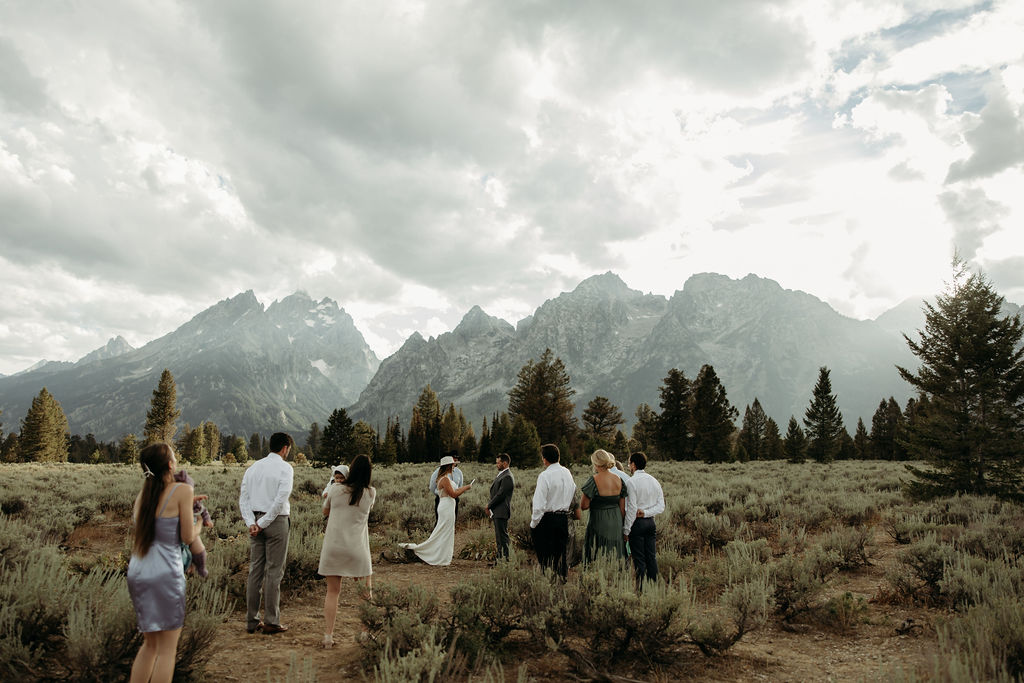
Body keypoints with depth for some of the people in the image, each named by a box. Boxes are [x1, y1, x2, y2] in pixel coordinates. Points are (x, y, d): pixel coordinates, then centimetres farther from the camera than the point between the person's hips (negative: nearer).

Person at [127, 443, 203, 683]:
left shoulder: (143, 494, 10)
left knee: (150, 644, 20)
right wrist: (198, 526, 12)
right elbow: (187, 537, -9)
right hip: (164, 573, -7)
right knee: (167, 648, 4)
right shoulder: (182, 491, -10)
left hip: (136, 572, 7)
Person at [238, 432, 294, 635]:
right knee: (274, 572, 1)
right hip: (277, 522, -6)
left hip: (256, 521, 6)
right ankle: (271, 621, 6)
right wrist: (264, 523, -11)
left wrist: (251, 523, -2)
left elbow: (243, 498, 6)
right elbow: (281, 498, -17)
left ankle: (251, 621, 16)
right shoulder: (285, 468, -7)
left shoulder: (253, 467, 11)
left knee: (255, 570, 10)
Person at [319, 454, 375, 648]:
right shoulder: (371, 493, -5)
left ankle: (328, 636, 8)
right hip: (357, 548, -1)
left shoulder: (335, 489, -4)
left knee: (332, 591, 9)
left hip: (333, 545, 1)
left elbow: (325, 512, 11)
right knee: (365, 591, 13)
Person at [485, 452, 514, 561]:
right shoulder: (501, 475, 16)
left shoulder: (507, 477, -18)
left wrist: (489, 506, -11)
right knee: (499, 535, 16)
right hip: (497, 512, 11)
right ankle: (500, 556, 24)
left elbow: (500, 494, -21)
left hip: (501, 511, -11)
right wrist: (489, 505, 7)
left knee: (502, 535, -6)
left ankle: (505, 557, -1)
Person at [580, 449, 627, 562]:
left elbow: (583, 506, -12)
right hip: (616, 523, 5)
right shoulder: (619, 480, 3)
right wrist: (623, 527, 16)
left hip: (599, 522, -5)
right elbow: (622, 508, 7)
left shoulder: (594, 480, -13)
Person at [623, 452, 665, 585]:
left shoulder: (632, 482, -14)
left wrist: (626, 530, -12)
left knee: (639, 559, 0)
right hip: (651, 521, 7)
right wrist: (646, 512, -4)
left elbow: (632, 508, -17)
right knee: (651, 556, 13)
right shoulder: (654, 481, 8)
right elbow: (661, 506, 5)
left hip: (637, 523, -7)